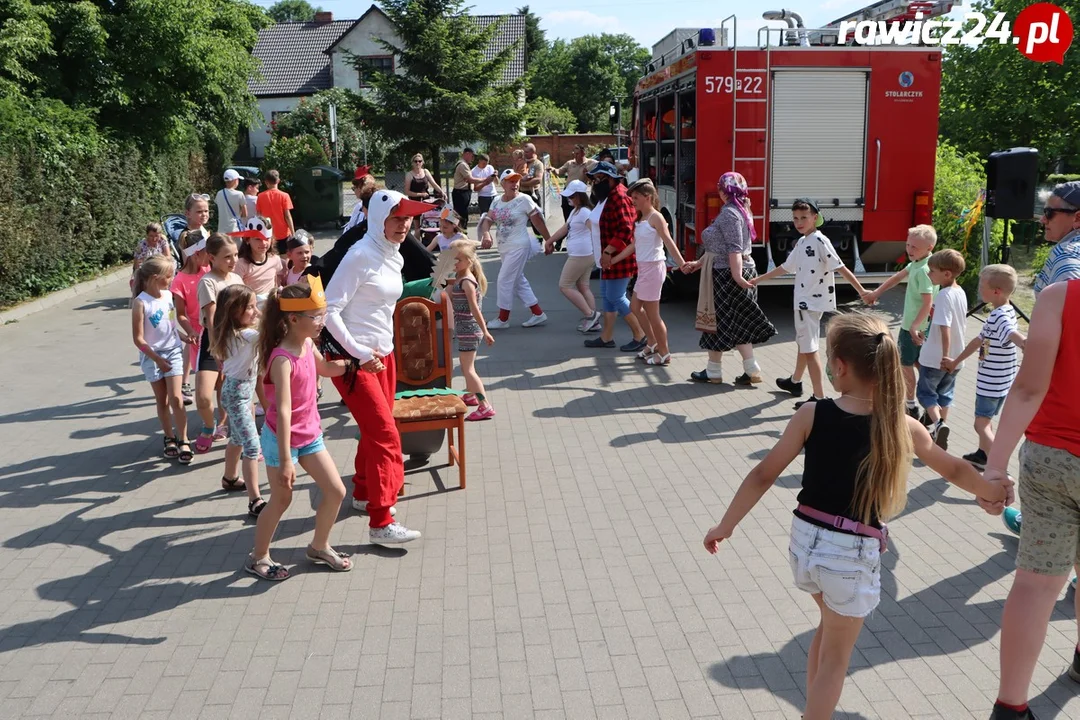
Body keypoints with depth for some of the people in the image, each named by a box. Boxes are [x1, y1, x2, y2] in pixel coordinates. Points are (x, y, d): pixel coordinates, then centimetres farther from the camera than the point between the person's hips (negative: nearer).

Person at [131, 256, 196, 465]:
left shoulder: (168, 295, -1)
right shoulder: (141, 302, -16)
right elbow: (138, 338, -13)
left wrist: (185, 336, -3)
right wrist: (157, 359, -16)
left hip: (173, 351, 3)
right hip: (152, 356, -3)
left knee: (175, 398, -4)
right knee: (162, 401, 9)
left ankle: (183, 441, 1)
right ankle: (170, 438, 24)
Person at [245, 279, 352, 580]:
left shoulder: (307, 345, -1)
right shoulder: (282, 359, -27)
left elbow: (326, 369, 22)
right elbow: (283, 411, -30)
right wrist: (285, 460, -31)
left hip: (310, 435, 8)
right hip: (282, 438, -8)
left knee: (336, 491, 8)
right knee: (281, 500, 7)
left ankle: (319, 547, 30)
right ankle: (258, 558, 28)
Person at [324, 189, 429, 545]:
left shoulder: (394, 258, 11)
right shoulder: (361, 256, -16)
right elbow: (329, 309, -19)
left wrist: (381, 349, 19)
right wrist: (360, 353, -21)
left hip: (382, 355, 8)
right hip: (354, 359, -8)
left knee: (375, 431, 18)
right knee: (385, 436, -10)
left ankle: (363, 494, 37)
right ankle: (381, 523, -5)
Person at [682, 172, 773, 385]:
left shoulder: (728, 213, -16)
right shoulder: (741, 211, 16)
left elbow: (734, 248, -26)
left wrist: (737, 276, -32)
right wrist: (698, 263, 22)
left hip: (726, 274, -10)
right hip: (735, 272, 10)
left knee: (717, 321, 1)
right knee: (739, 323, 11)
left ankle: (714, 371, 11)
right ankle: (752, 370, 10)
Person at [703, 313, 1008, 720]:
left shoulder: (811, 415, -10)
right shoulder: (903, 428, -8)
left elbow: (763, 476, -7)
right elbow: (954, 470, 9)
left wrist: (725, 527, 4)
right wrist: (992, 493, 30)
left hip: (805, 541, 3)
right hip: (853, 554, -3)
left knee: (829, 626, 31)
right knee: (836, 657, 16)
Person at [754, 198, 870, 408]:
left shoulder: (820, 241, -16)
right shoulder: (801, 243, 11)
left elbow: (841, 268, -20)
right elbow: (786, 267, 22)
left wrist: (861, 291, -24)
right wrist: (758, 279, 27)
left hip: (814, 301, -9)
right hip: (803, 300, 9)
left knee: (809, 348, -10)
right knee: (803, 343, 25)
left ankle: (819, 397, -9)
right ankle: (795, 382, 42)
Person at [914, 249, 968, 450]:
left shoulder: (944, 295, -22)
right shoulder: (961, 292, 5)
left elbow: (945, 328, -27)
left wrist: (944, 356, -25)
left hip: (936, 357, -8)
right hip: (955, 356, 8)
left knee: (925, 392, 6)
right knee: (945, 394, 19)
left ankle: (938, 424, -13)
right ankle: (941, 428, 26)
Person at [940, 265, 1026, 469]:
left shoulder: (1001, 316, -25)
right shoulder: (998, 314, 7)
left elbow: (1013, 334, -48)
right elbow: (979, 339, 19)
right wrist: (956, 361, 28)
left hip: (993, 383, -10)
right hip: (992, 381, 10)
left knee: (981, 424, -4)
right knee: (985, 420, 23)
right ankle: (982, 455, 40)